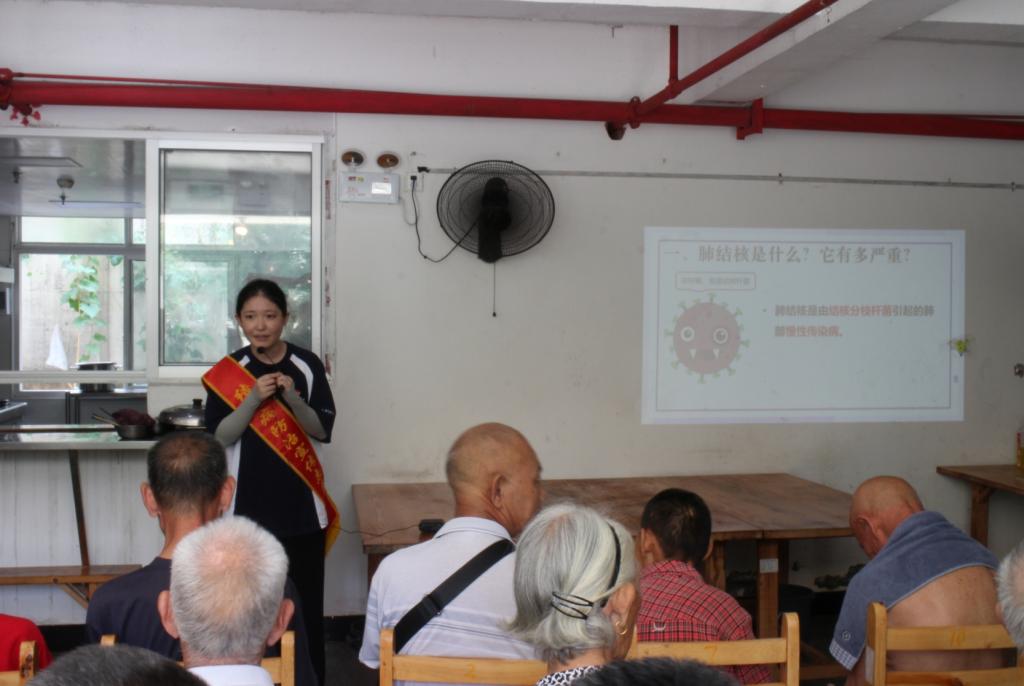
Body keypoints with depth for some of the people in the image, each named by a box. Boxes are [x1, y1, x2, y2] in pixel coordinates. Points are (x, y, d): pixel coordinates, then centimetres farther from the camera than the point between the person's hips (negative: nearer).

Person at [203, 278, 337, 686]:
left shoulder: (307, 365, 0)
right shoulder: (229, 370, 1)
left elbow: (323, 431, -2)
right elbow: (219, 437, -5)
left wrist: (292, 397, -18)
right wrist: (254, 398, -19)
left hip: (301, 505, 0)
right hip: (248, 506, 0)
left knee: (305, 603, 1)